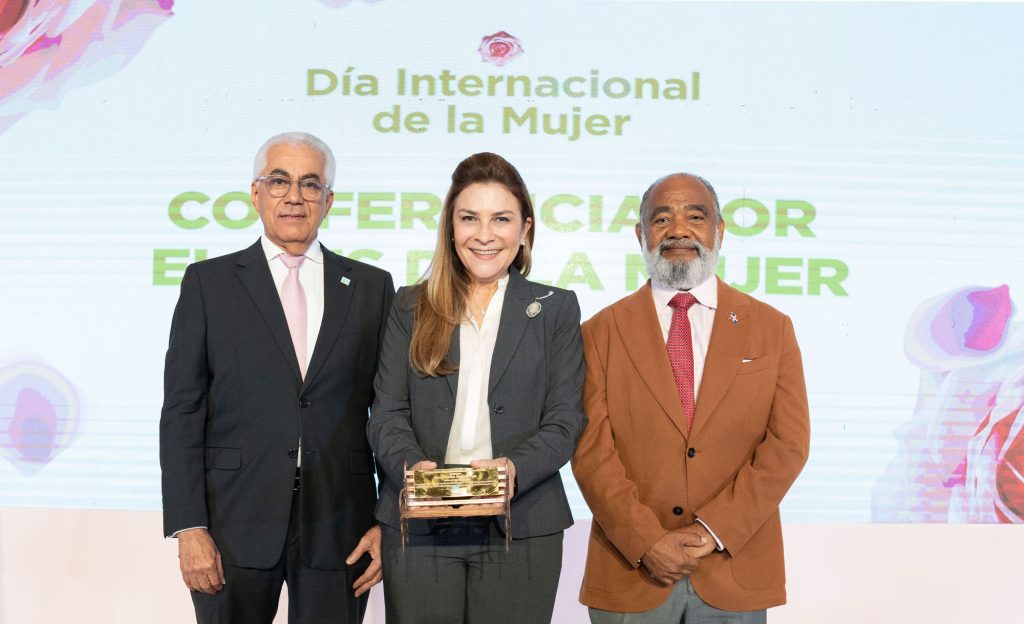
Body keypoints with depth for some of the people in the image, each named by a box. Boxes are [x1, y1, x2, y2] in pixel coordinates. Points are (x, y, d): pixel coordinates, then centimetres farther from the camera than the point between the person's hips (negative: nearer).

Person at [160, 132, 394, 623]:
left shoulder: (372, 287, 8)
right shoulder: (208, 282, 4)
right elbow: (182, 411, 0)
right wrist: (188, 529, -8)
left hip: (339, 527, 1)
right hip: (235, 525, -1)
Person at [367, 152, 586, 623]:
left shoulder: (556, 310, 8)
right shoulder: (410, 308, 11)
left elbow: (565, 420, 1)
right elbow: (388, 413, 5)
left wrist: (514, 468, -17)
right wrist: (410, 465, -16)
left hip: (521, 528, 0)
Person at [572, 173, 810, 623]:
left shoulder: (771, 328, 5)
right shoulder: (602, 331, 2)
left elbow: (788, 443, -2)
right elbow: (591, 450, -4)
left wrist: (712, 530, -10)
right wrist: (647, 542, -13)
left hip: (736, 573, 1)